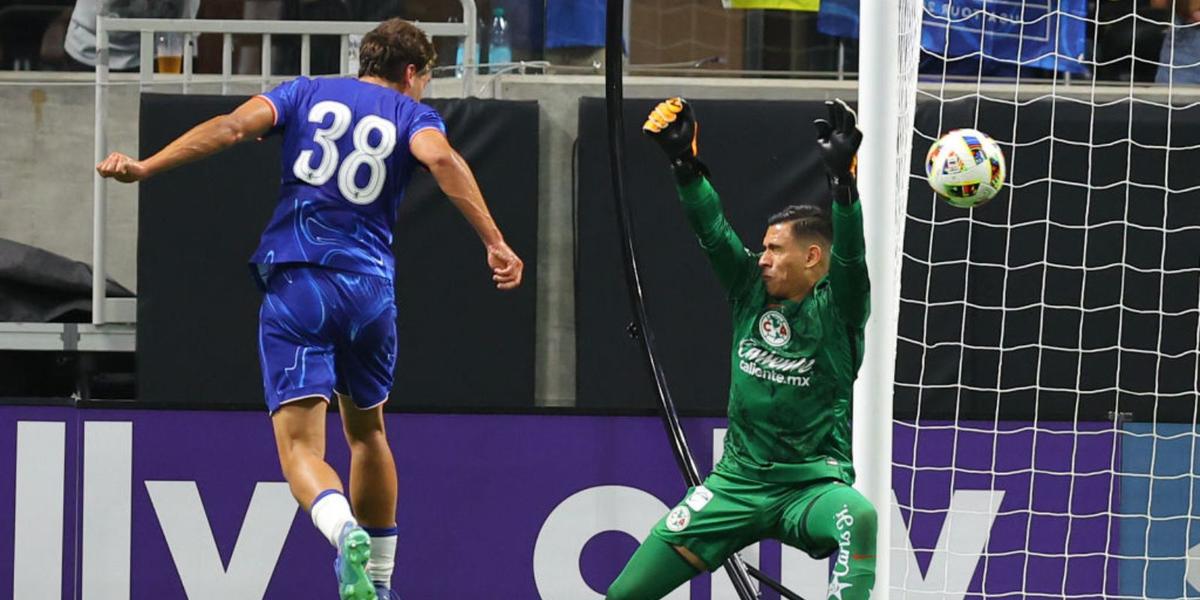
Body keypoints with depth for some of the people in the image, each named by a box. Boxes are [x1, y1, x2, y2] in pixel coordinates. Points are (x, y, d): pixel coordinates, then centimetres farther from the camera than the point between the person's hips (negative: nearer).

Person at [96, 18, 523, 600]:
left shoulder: (308, 92, 14)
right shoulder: (412, 115, 9)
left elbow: (233, 126, -1)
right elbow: (441, 159, -13)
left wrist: (144, 167, -5)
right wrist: (494, 242, -20)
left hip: (295, 283, -1)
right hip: (370, 286, 1)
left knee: (301, 447, -9)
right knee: (366, 429, 24)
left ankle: (345, 531, -39)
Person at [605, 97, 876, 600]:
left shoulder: (836, 308, -7)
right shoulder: (752, 293, 6)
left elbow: (851, 254, -23)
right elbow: (713, 231, 2)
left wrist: (842, 177, -35)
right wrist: (683, 161, -8)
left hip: (812, 485, -4)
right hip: (738, 482, 4)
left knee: (860, 519, -40)